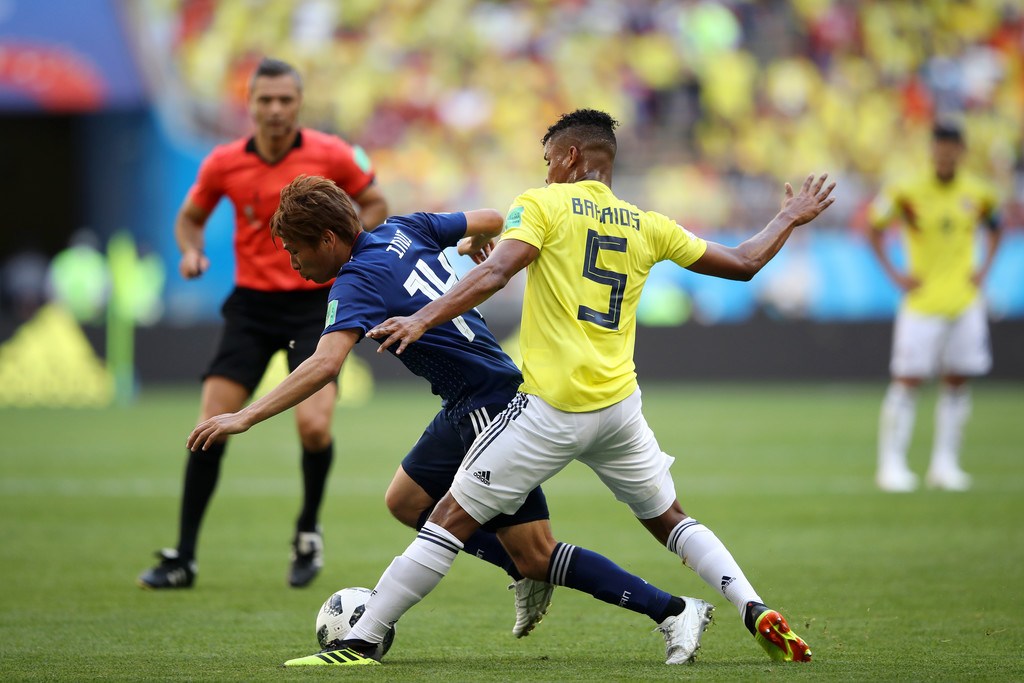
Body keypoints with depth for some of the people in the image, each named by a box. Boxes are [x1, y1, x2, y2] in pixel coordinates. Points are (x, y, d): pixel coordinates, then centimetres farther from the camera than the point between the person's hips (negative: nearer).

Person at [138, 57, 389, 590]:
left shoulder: (331, 155, -7)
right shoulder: (223, 164, -2)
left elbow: (375, 204, 7)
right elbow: (191, 216, 15)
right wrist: (191, 251, -7)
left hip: (315, 304, -2)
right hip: (251, 305, 2)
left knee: (313, 425, -17)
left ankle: (308, 533, 12)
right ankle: (182, 557, 2)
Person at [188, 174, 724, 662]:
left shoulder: (358, 280, -18)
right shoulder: (400, 231, 5)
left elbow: (324, 365, -33)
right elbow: (492, 220, 17)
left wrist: (244, 418, -32)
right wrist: (476, 241, 41)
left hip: (491, 410, -10)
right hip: (466, 408, 10)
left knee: (535, 555, -5)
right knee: (406, 500, 19)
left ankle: (674, 611, -4)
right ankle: (530, 579, 25)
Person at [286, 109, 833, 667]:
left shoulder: (542, 204, 0)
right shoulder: (646, 226, 13)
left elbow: (495, 272, -17)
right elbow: (744, 262, 20)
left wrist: (422, 319, -24)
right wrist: (790, 219, 37)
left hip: (551, 409, -4)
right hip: (619, 406, 5)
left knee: (452, 518, -2)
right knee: (668, 520, 23)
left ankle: (359, 642, -3)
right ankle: (756, 612, 8)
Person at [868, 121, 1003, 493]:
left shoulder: (978, 193, 3)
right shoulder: (908, 192, -7)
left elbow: (994, 227, 21)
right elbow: (874, 228, 2)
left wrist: (984, 268, 9)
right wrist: (894, 274, -3)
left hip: (965, 302, 4)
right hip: (922, 301, -4)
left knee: (957, 380, 3)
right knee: (907, 379, -7)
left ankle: (944, 464, 10)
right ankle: (892, 465, -3)